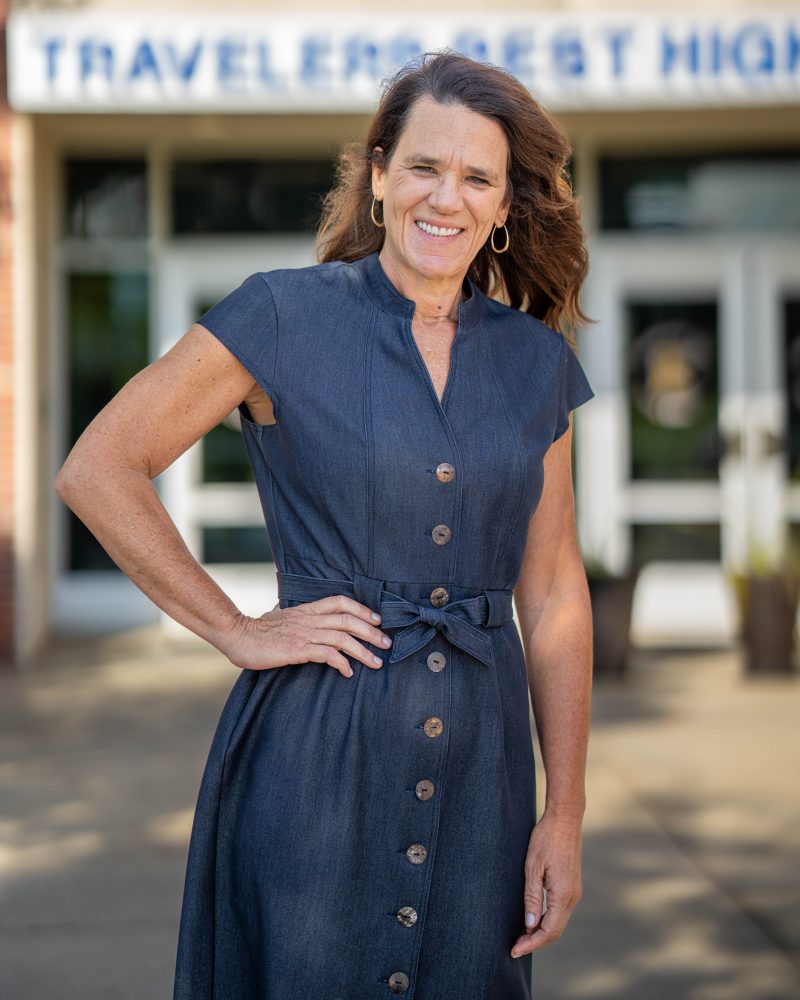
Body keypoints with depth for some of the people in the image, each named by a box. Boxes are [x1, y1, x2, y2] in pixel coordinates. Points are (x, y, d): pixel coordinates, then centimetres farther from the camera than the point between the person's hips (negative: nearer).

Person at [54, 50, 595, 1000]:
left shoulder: (536, 360, 6)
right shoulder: (285, 316, -5)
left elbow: (554, 596, 8)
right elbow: (96, 471, -5)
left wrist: (565, 812, 4)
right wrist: (239, 632, -7)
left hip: (479, 760, 4)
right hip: (316, 751, -3)